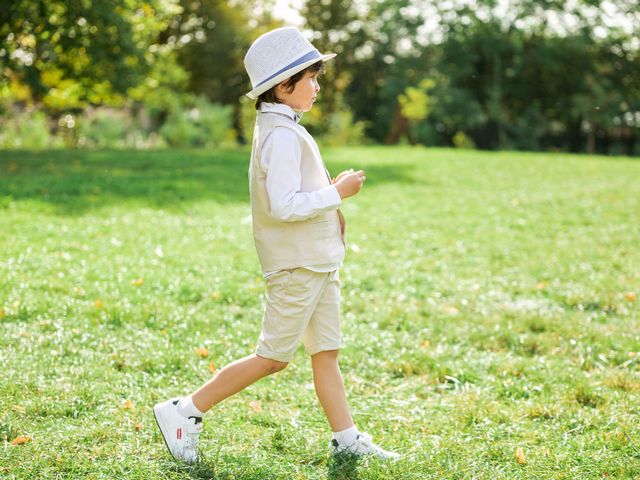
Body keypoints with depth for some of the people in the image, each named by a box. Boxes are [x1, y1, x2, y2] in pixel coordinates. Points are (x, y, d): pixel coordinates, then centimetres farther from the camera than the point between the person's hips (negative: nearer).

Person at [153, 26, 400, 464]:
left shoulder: (284, 130, 14)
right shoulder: (282, 136, -18)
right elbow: (285, 206, -25)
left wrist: (331, 192, 11)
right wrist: (337, 192, -18)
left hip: (317, 261, 10)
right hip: (297, 264, -10)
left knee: (326, 352, 11)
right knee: (274, 357, -2)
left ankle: (347, 439, 16)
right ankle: (184, 412, 5)